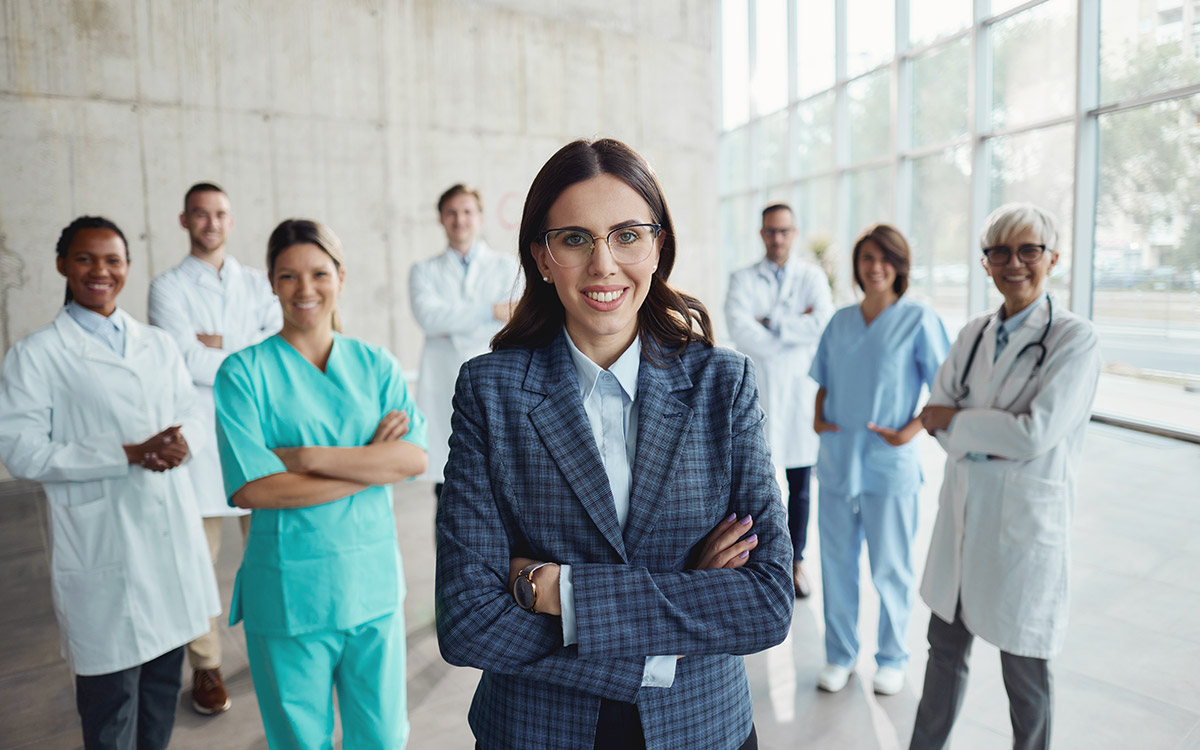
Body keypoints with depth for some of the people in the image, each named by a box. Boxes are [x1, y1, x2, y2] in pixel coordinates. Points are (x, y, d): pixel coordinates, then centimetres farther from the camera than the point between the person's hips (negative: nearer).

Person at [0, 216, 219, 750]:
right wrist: (129, 455, -19)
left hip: (170, 533, 5)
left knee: (165, 677, 17)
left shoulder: (158, 344, 10)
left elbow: (193, 416, 10)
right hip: (102, 546, -4)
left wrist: (181, 441, -14)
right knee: (111, 691, 7)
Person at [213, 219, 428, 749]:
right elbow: (251, 487, -16)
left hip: (372, 579, 2)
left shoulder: (376, 365, 3)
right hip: (288, 590, -2)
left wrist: (306, 456, -18)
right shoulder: (243, 373, -5)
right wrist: (371, 463, -14)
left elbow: (415, 457, -10)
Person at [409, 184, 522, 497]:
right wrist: (492, 311, -12)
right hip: (444, 390, 1)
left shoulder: (507, 267, 12)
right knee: (447, 489, 0)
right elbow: (428, 315, -7)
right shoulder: (424, 271, 14)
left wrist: (455, 328, -5)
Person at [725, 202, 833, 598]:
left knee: (799, 487, 9)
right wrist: (797, 328, -9)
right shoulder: (743, 280, 3)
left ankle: (795, 560, 25)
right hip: (758, 390, -1)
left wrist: (771, 323, -11)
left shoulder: (813, 277, 7)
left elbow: (824, 325, -10)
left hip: (802, 389, 2)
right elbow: (741, 332, -13)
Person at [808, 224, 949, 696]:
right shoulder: (840, 321, 7)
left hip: (890, 463, -4)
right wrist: (818, 418, 0)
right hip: (837, 459, 4)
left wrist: (910, 431, -15)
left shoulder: (918, 320, -6)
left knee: (890, 567, 9)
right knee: (836, 561, 12)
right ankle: (840, 655, 30)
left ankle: (892, 658, 30)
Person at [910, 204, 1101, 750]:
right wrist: (991, 438, -15)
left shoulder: (1074, 338, -10)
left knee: (1024, 669, 10)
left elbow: (1037, 433, -19)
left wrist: (954, 420, -9)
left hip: (1026, 519, -5)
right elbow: (936, 413, 2)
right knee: (945, 648, 18)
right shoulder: (974, 334, 7)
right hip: (963, 512, 5)